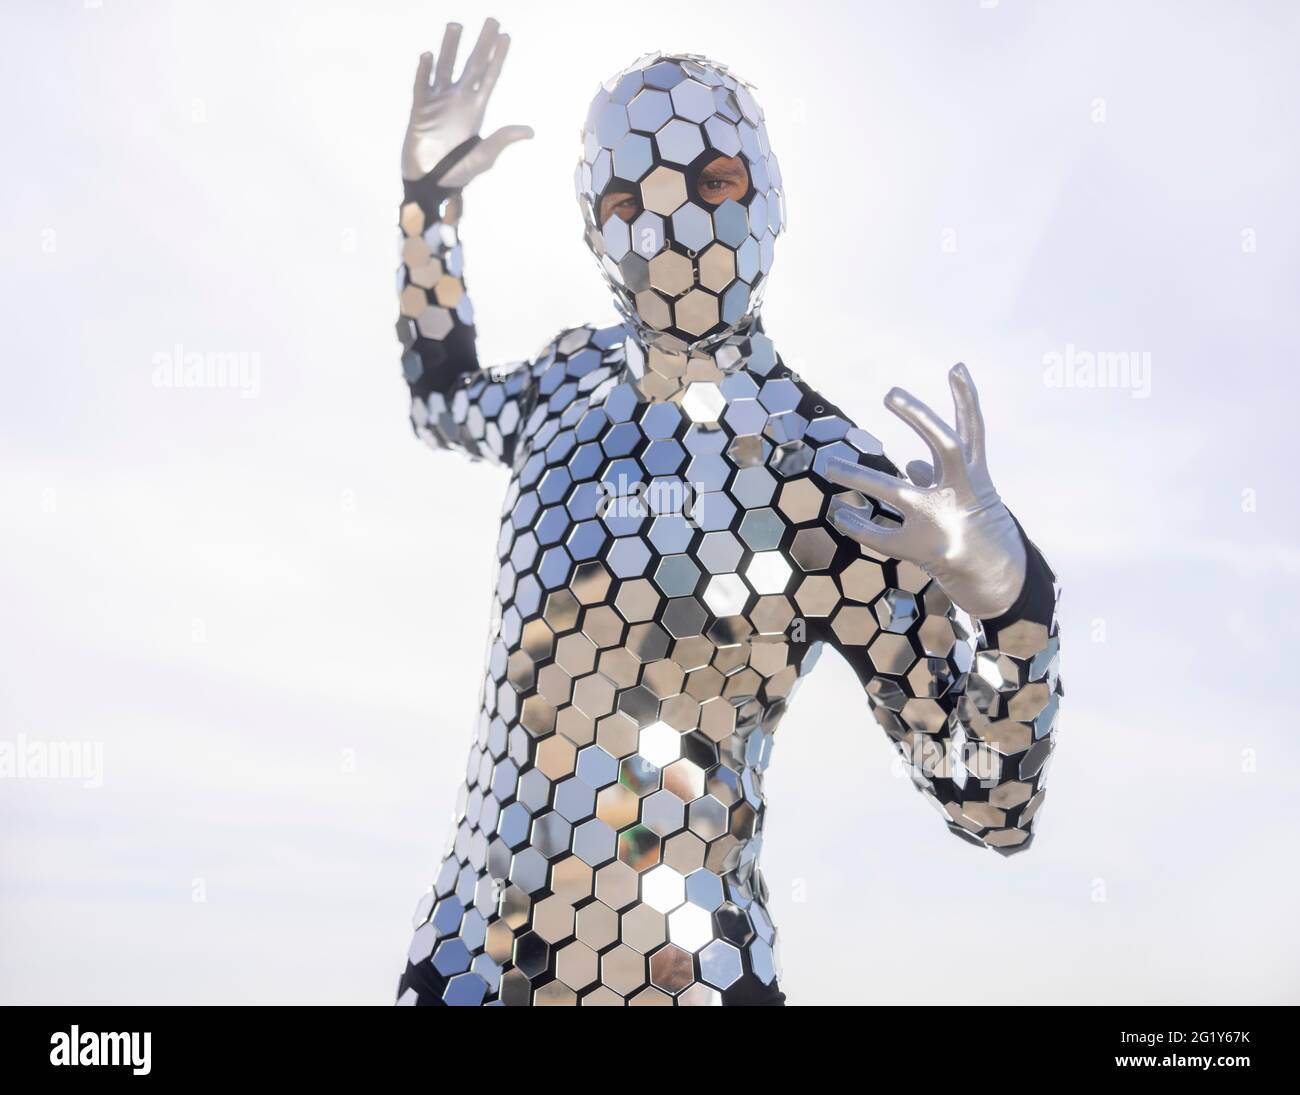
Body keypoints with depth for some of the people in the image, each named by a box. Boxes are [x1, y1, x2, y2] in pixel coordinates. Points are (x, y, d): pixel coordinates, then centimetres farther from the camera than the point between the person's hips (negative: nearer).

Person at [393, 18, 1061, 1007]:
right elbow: (444, 401, 22)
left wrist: (1010, 600, -36)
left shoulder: (828, 482, -18)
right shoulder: (575, 375, -2)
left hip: (674, 973, -4)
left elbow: (990, 807, -18)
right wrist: (429, 192, 13)